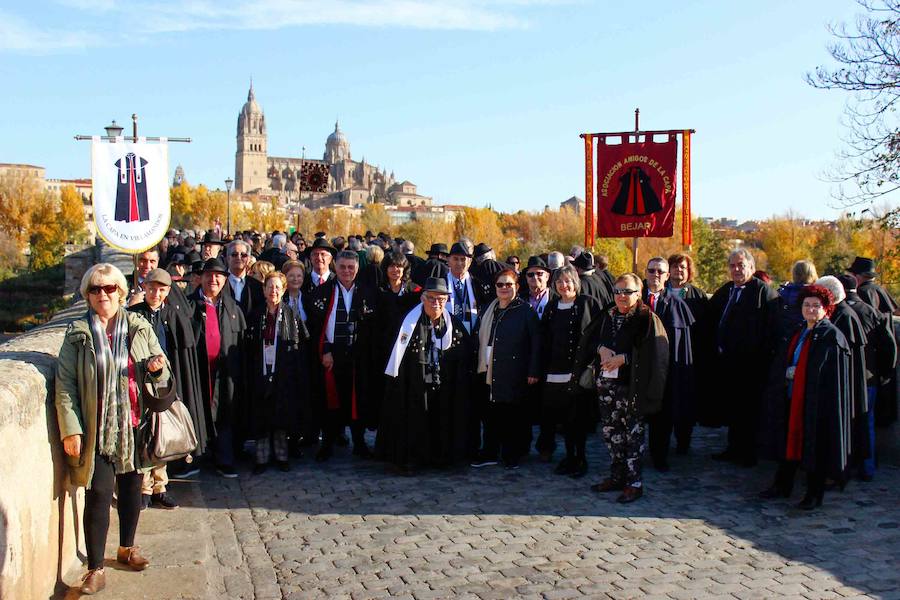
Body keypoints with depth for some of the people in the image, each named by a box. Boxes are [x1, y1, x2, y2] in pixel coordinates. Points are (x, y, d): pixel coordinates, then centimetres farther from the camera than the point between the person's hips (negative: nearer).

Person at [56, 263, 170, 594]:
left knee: (131, 486, 15)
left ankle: (127, 547, 35)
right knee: (99, 493, -5)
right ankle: (95, 568, 6)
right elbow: (65, 384, -4)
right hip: (98, 428, -3)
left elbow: (162, 374, 11)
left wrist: (157, 367, -14)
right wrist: (71, 429, -11)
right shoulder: (78, 334, -2)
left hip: (135, 424, 3)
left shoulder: (139, 327, 3)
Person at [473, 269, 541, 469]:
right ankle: (489, 454, 20)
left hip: (514, 374, -5)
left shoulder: (526, 311, -3)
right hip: (490, 372, 5)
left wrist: (534, 371, -10)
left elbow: (536, 342, -5)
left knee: (513, 414, 3)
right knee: (491, 413, 9)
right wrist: (481, 365, 11)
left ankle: (512, 455, 16)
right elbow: (480, 338, 18)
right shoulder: (489, 310, 13)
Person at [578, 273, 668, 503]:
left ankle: (634, 483, 9)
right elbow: (588, 340, 11)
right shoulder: (607, 316, 11)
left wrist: (623, 358, -19)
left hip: (632, 386, -6)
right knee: (610, 431, 11)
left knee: (633, 433, -1)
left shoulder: (647, 319, -6)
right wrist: (601, 349, -9)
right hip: (606, 384, 6)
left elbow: (651, 353, -14)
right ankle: (617, 477, 24)